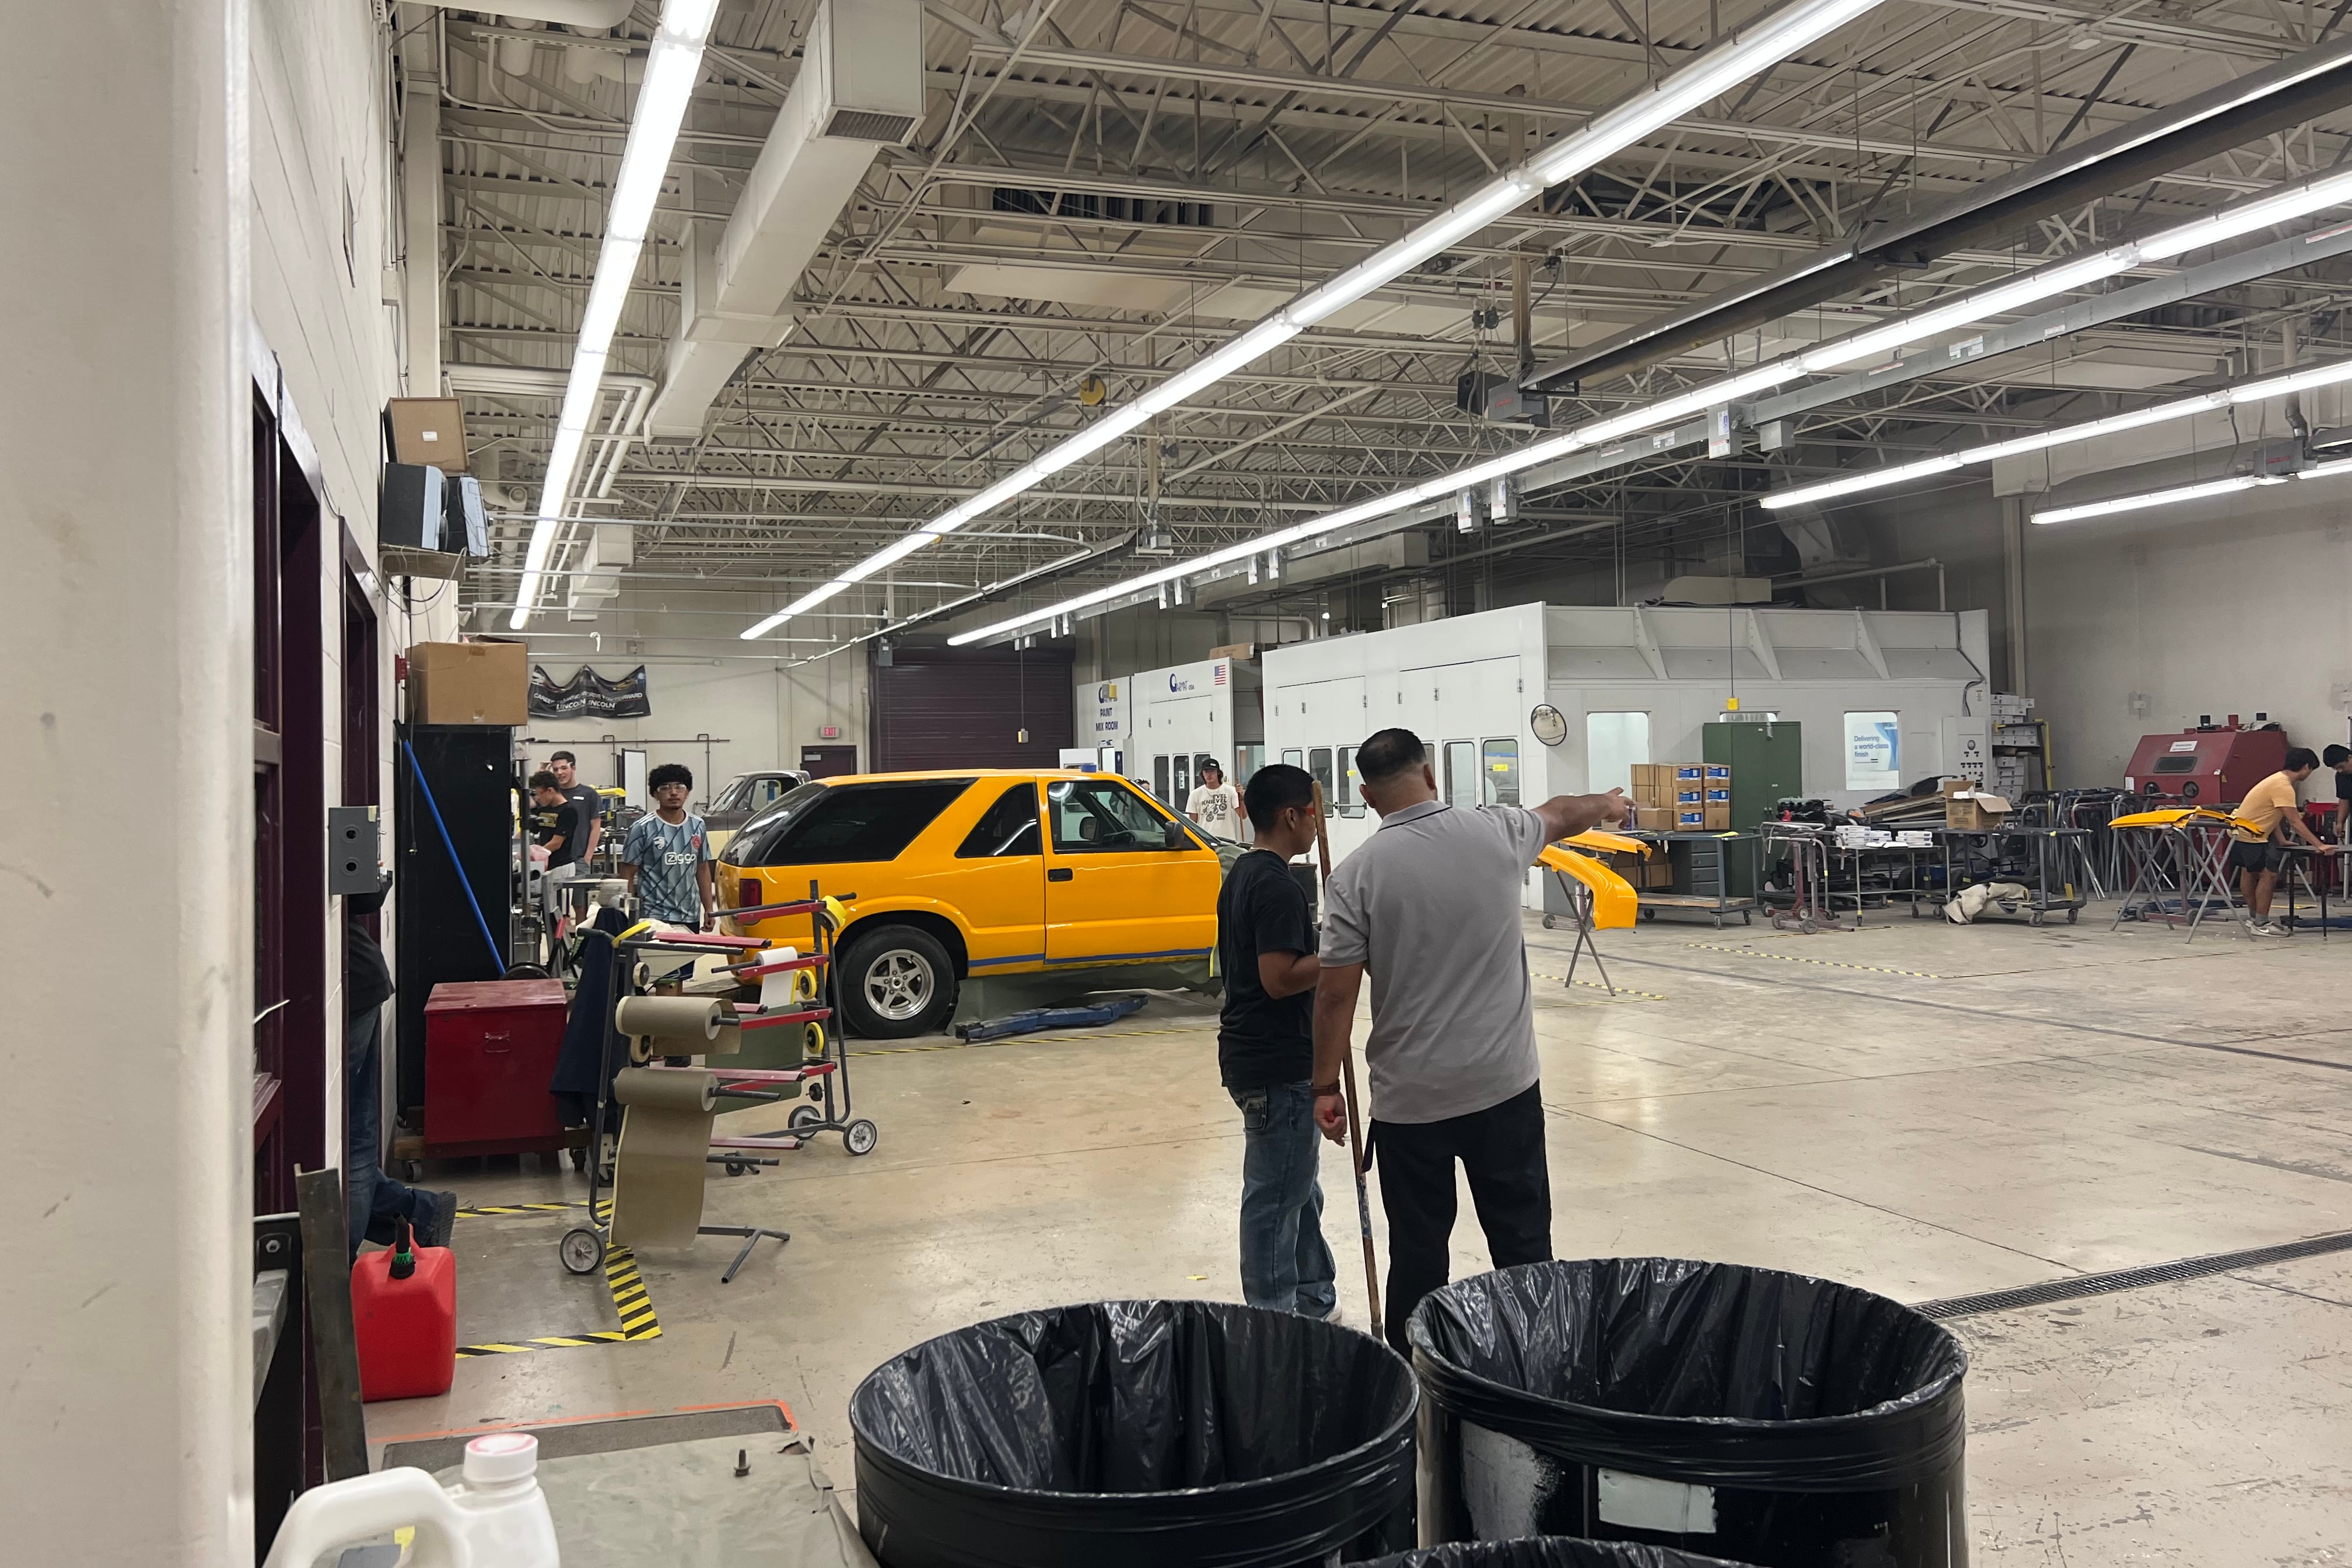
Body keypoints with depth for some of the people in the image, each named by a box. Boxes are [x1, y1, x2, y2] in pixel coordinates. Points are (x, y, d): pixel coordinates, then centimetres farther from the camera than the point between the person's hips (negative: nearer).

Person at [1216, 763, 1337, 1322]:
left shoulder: (1243, 874, 12)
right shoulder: (1278, 887, -20)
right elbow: (1280, 978, -26)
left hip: (1252, 1053, 11)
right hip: (1278, 1066, -11)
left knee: (1299, 1188, 20)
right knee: (1277, 1195, 0)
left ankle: (1315, 1302, 32)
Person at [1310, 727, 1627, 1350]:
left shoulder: (1357, 874, -9)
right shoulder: (1496, 832, -1)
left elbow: (1337, 992, -9)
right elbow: (1560, 813, 22)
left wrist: (1326, 1087, 2)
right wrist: (1607, 804, 43)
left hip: (1410, 1098, -1)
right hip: (1505, 1085, 2)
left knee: (1418, 1251, 8)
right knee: (1523, 1242, 11)